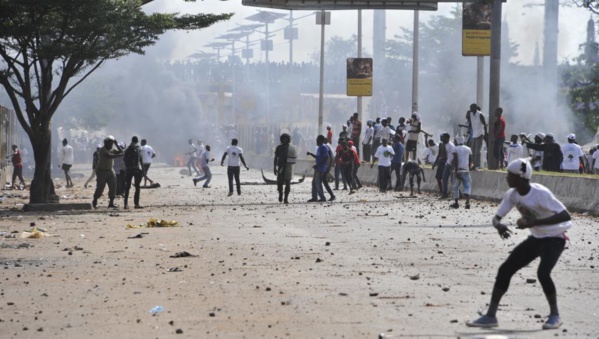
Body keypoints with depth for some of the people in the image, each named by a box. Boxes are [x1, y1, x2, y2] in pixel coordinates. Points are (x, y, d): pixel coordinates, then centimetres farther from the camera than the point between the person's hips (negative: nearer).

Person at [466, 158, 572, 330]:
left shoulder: (540, 193, -29)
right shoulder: (512, 194, -8)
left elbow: (565, 216, -35)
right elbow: (497, 217, -3)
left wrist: (533, 222, -41)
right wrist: (498, 224, -30)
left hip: (555, 238, -7)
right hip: (535, 238, 7)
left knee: (543, 273, -28)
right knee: (505, 270, -1)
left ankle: (555, 315, -6)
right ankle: (491, 316, 7)